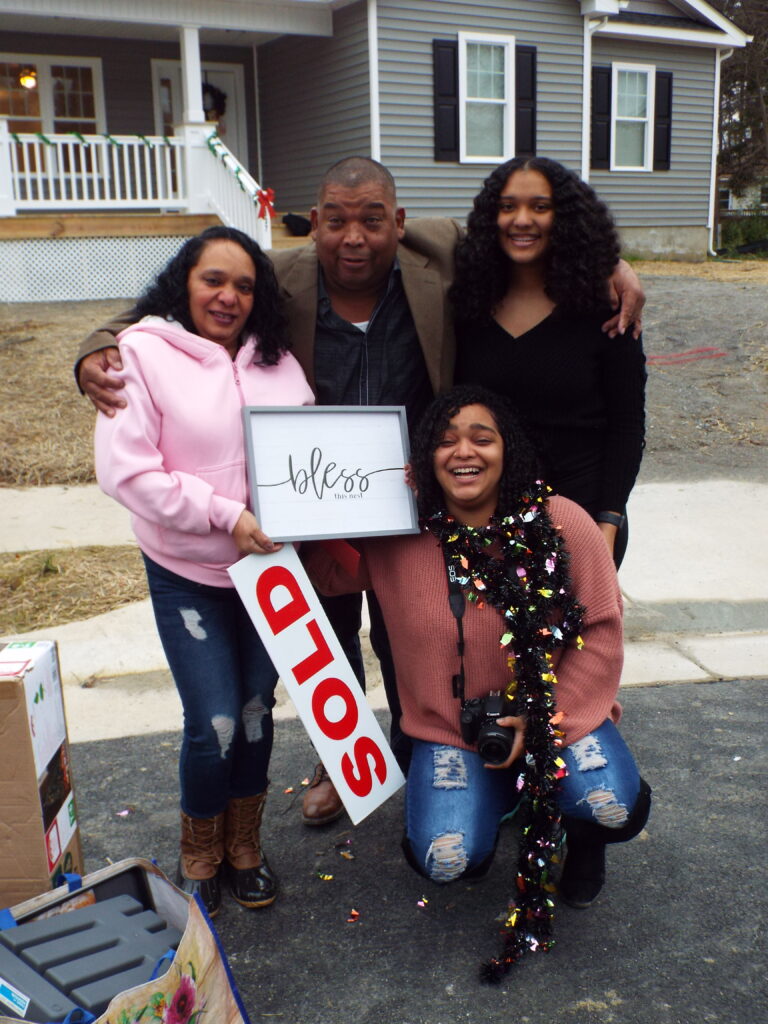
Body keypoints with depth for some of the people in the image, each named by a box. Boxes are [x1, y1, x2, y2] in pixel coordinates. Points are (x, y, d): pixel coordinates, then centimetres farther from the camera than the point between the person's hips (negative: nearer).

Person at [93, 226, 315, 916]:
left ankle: (244, 844, 35)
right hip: (188, 574, -4)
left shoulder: (276, 357, 5)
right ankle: (199, 854, 24)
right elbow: (125, 470, -14)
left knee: (257, 711, 12)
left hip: (271, 563, 4)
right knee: (215, 722, -5)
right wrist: (225, 514, -19)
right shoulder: (143, 351, -8)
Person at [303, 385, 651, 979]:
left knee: (613, 809, -26)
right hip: (450, 727, 1)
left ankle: (584, 839, 15)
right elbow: (325, 572, 2)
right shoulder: (397, 536, -8)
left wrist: (543, 718, -15)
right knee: (446, 861, -17)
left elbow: (601, 629, -8)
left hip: (560, 712, 0)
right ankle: (494, 799, 21)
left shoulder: (562, 524, -12)